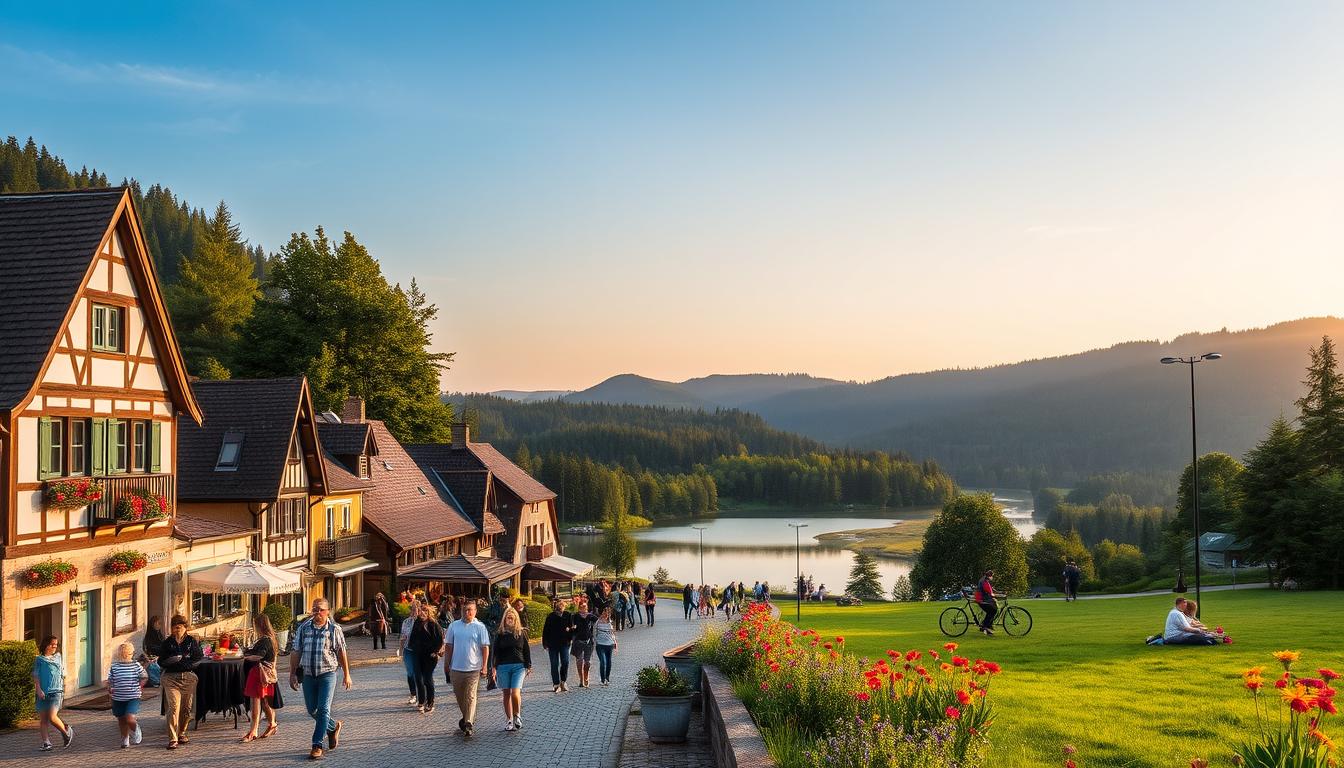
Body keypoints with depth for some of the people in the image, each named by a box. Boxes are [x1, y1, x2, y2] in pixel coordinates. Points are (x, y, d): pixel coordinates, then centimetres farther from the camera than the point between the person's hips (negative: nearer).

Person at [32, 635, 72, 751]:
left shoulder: (59, 658, 10)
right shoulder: (39, 660, 5)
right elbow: (35, 676, 0)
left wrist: (64, 691, 17)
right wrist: (38, 689, -13)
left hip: (56, 691, -1)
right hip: (42, 693, 1)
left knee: (52, 717, -14)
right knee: (43, 719, 2)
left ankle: (67, 732, 7)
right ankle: (46, 742, 8)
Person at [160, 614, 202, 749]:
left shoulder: (191, 641, 7)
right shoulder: (167, 642, 8)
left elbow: (198, 659, 2)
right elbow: (161, 661, 9)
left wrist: (184, 661, -13)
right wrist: (170, 661, -12)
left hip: (188, 677, 1)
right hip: (171, 678, -1)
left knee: (186, 707, 7)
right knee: (173, 706, -14)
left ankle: (182, 733, 27)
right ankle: (173, 739, -15)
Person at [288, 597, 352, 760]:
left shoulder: (334, 629, -3)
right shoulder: (303, 628, 5)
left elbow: (342, 653, 2)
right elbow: (296, 652, 7)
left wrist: (346, 675, 4)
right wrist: (292, 674, 4)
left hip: (327, 674, -4)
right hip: (308, 675, 4)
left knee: (323, 710, -8)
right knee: (312, 710, 11)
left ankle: (317, 746, -2)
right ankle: (334, 726, 37)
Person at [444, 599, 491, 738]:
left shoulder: (480, 627, -2)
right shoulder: (454, 626, 7)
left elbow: (485, 648, -2)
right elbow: (449, 647, 13)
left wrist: (485, 666, -8)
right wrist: (447, 664, 13)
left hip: (473, 669, -4)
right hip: (456, 668, 4)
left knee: (470, 697, -9)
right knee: (460, 697, 14)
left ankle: (469, 724, -10)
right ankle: (467, 717, 34)